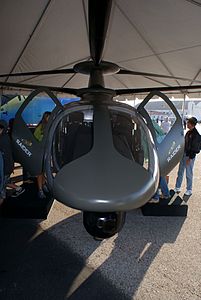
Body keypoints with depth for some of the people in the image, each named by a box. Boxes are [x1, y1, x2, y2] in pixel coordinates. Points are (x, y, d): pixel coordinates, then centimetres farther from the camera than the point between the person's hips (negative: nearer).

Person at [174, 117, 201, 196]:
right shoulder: (188, 132, 9)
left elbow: (194, 148, -17)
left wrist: (190, 158, -17)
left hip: (190, 156, -8)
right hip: (184, 154, 8)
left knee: (189, 174, 4)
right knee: (180, 172, 13)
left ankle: (189, 190, 18)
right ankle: (177, 188, 23)